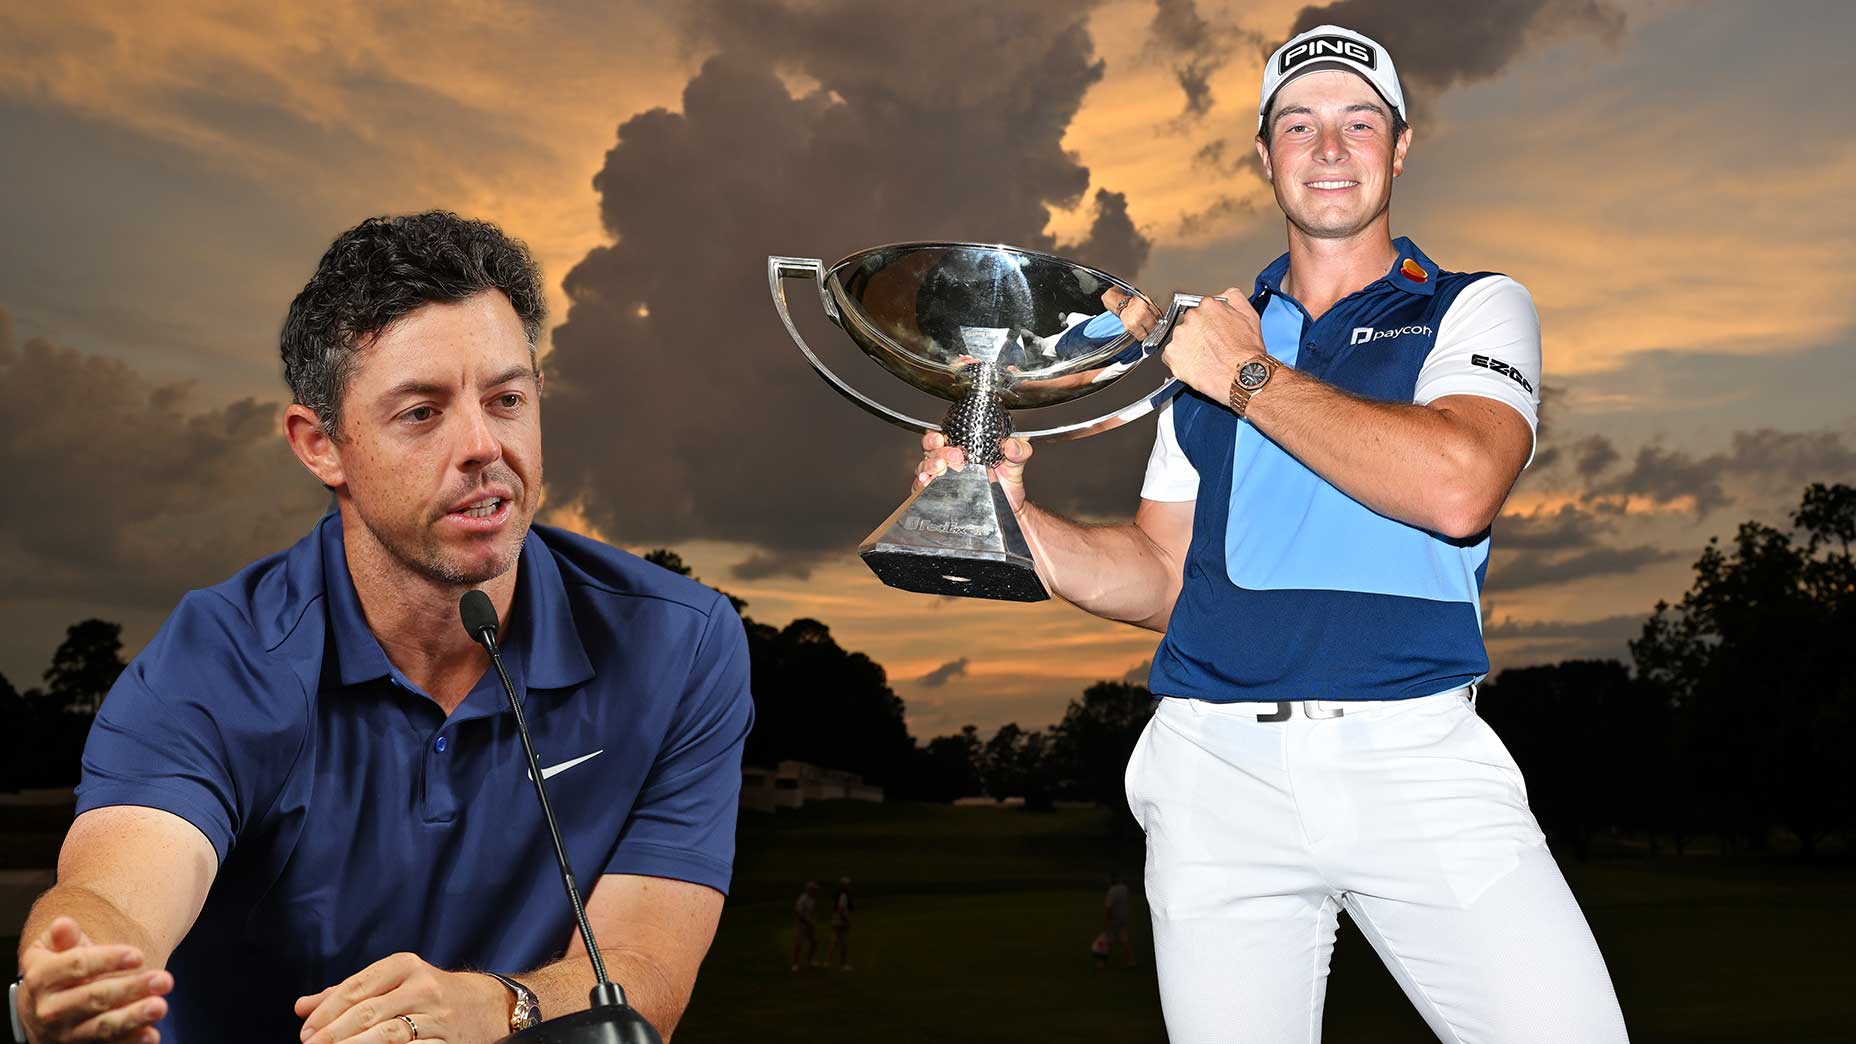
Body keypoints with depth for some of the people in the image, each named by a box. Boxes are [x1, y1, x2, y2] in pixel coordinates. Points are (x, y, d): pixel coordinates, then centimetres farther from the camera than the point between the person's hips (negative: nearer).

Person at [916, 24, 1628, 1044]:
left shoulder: (1476, 309, 8)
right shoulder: (1210, 332, 18)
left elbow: (1457, 488, -14)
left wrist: (1249, 379, -7)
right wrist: (1016, 517, 1)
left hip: (1416, 759, -2)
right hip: (1217, 766, 3)